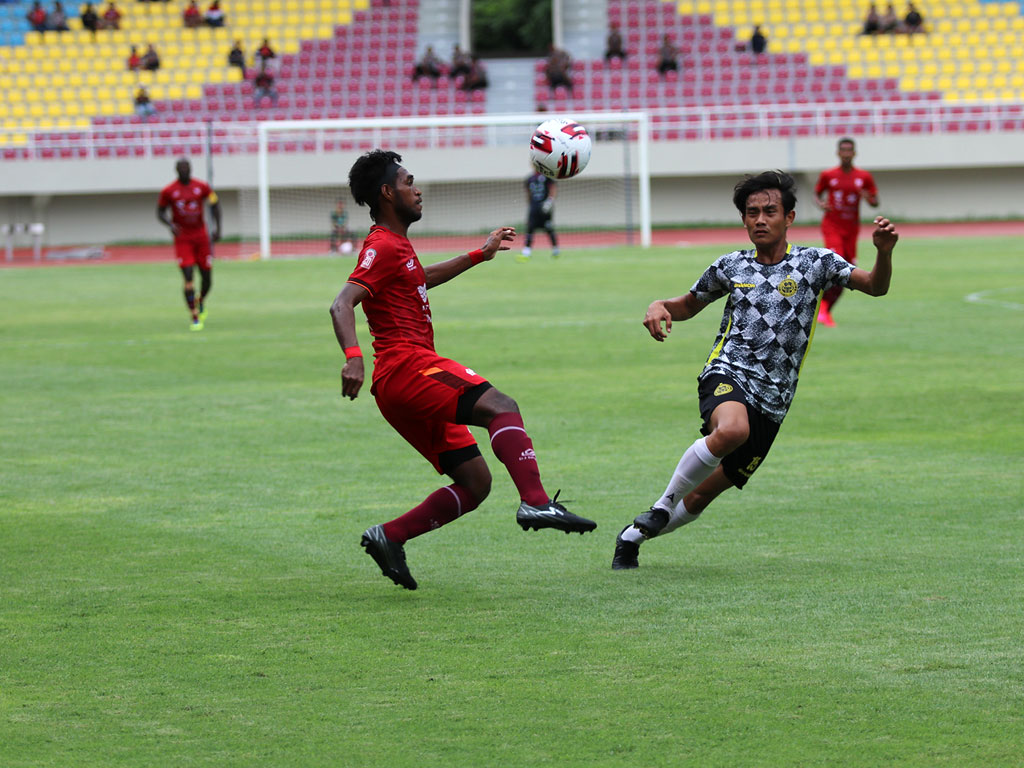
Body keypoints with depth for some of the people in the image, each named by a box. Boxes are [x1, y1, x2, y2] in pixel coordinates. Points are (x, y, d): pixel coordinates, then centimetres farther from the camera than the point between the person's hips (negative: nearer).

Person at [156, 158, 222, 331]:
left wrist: (217, 228, 1)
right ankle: (195, 318, -8)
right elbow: (160, 212, 4)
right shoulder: (168, 191, -6)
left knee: (206, 276, 5)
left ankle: (201, 302, 39)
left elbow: (215, 204, 10)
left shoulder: (202, 187, -2)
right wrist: (170, 225, -16)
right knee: (188, 277, -12)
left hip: (201, 236, 2)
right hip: (182, 238, -2)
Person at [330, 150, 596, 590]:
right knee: (499, 405, -26)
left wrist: (481, 254, 47)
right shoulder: (383, 247, -7)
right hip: (405, 367, -10)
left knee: (476, 483, 6)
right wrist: (352, 356, -37)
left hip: (403, 388, 10)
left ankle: (388, 537, 3)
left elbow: (422, 279, 46)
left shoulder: (395, 245, 24)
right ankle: (535, 502, -44)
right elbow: (342, 305, -20)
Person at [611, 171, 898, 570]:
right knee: (733, 429, -39)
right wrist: (659, 307, 2)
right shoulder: (731, 266, 9)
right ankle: (663, 506, -21)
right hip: (727, 374, -1)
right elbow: (689, 304, 24)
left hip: (772, 401, 1)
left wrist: (884, 252, -25)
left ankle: (632, 536, 31)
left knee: (701, 497, 7)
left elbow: (874, 286, -5)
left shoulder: (814, 262, 4)